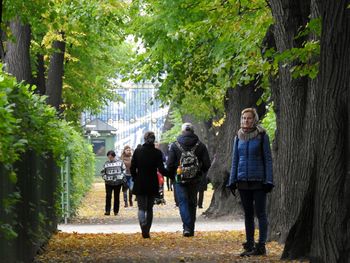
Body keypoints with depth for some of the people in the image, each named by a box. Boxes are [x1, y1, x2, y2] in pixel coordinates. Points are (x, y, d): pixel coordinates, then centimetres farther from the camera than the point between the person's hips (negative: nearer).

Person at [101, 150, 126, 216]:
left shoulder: (120, 162, 3)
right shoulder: (106, 163, 4)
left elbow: (124, 170, 9)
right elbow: (103, 172, 12)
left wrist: (121, 177, -3)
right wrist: (105, 178, -3)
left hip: (118, 182, 0)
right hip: (109, 183, 0)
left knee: (116, 197, 5)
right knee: (108, 196, -8)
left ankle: (116, 211, 12)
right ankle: (107, 211, -6)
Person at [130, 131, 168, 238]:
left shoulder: (137, 151, -4)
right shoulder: (157, 153, -7)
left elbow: (132, 168, -1)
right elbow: (161, 169, -10)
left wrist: (135, 178, 13)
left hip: (140, 184, 0)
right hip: (152, 184, 0)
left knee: (141, 208, 1)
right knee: (149, 208, 12)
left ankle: (144, 228, -24)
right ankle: (147, 231, 11)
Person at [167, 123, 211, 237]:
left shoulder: (175, 146, -4)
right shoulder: (200, 146, 1)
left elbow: (169, 165, -4)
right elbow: (207, 164, 1)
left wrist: (173, 176, 13)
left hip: (180, 180, -2)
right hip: (195, 180, 2)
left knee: (183, 203, -2)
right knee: (192, 203, 13)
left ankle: (187, 227, -19)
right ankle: (191, 229, 16)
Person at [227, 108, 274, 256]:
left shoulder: (262, 136, -4)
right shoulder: (239, 137, 8)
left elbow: (268, 159, -4)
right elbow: (235, 160, 13)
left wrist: (269, 181, -11)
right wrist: (232, 181, 8)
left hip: (258, 181, -5)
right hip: (243, 181, 5)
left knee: (260, 213, -3)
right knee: (248, 214, 8)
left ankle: (261, 246, -3)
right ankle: (249, 245, 12)